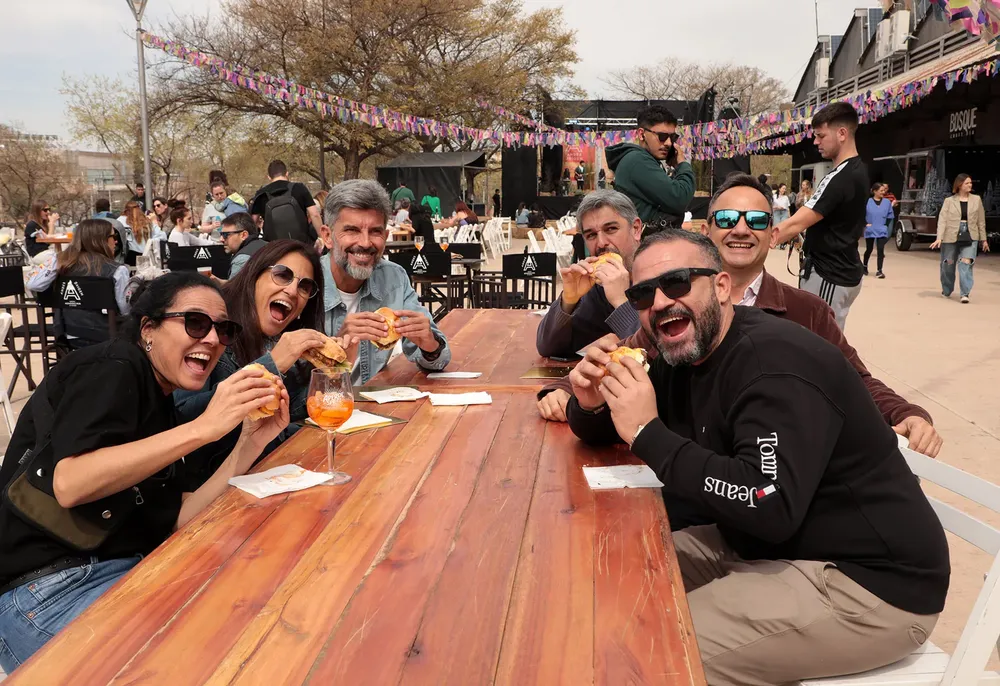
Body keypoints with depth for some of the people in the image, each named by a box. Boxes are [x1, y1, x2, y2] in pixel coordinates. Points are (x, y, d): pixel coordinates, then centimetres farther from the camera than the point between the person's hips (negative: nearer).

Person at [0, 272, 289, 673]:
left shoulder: (157, 403, 15)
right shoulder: (113, 369, -9)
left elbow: (174, 521, 5)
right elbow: (69, 485, -25)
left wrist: (249, 443, -3)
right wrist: (203, 427, -27)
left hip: (127, 571, 8)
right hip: (48, 589, -8)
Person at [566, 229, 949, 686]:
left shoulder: (775, 361, -24)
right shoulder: (685, 356, 4)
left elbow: (770, 507, -35)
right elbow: (603, 435, 12)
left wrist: (648, 433, -29)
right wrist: (592, 405, -11)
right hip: (770, 547, 9)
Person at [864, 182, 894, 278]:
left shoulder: (887, 202, 2)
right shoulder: (867, 202, -6)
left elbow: (890, 216, 9)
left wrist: (886, 226, -1)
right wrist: (866, 224, -9)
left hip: (882, 231, 1)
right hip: (870, 230, -1)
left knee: (881, 250, -8)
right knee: (869, 249, 12)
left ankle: (879, 271, -7)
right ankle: (865, 267, 32)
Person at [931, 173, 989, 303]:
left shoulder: (976, 200, 6)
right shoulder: (949, 201, 0)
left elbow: (981, 221, 10)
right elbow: (942, 220, -5)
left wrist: (983, 239, 11)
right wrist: (939, 238, -15)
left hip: (970, 237, 0)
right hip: (951, 237, 0)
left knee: (966, 263, -14)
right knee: (948, 264, 9)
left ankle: (965, 293, -14)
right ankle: (947, 290, 31)